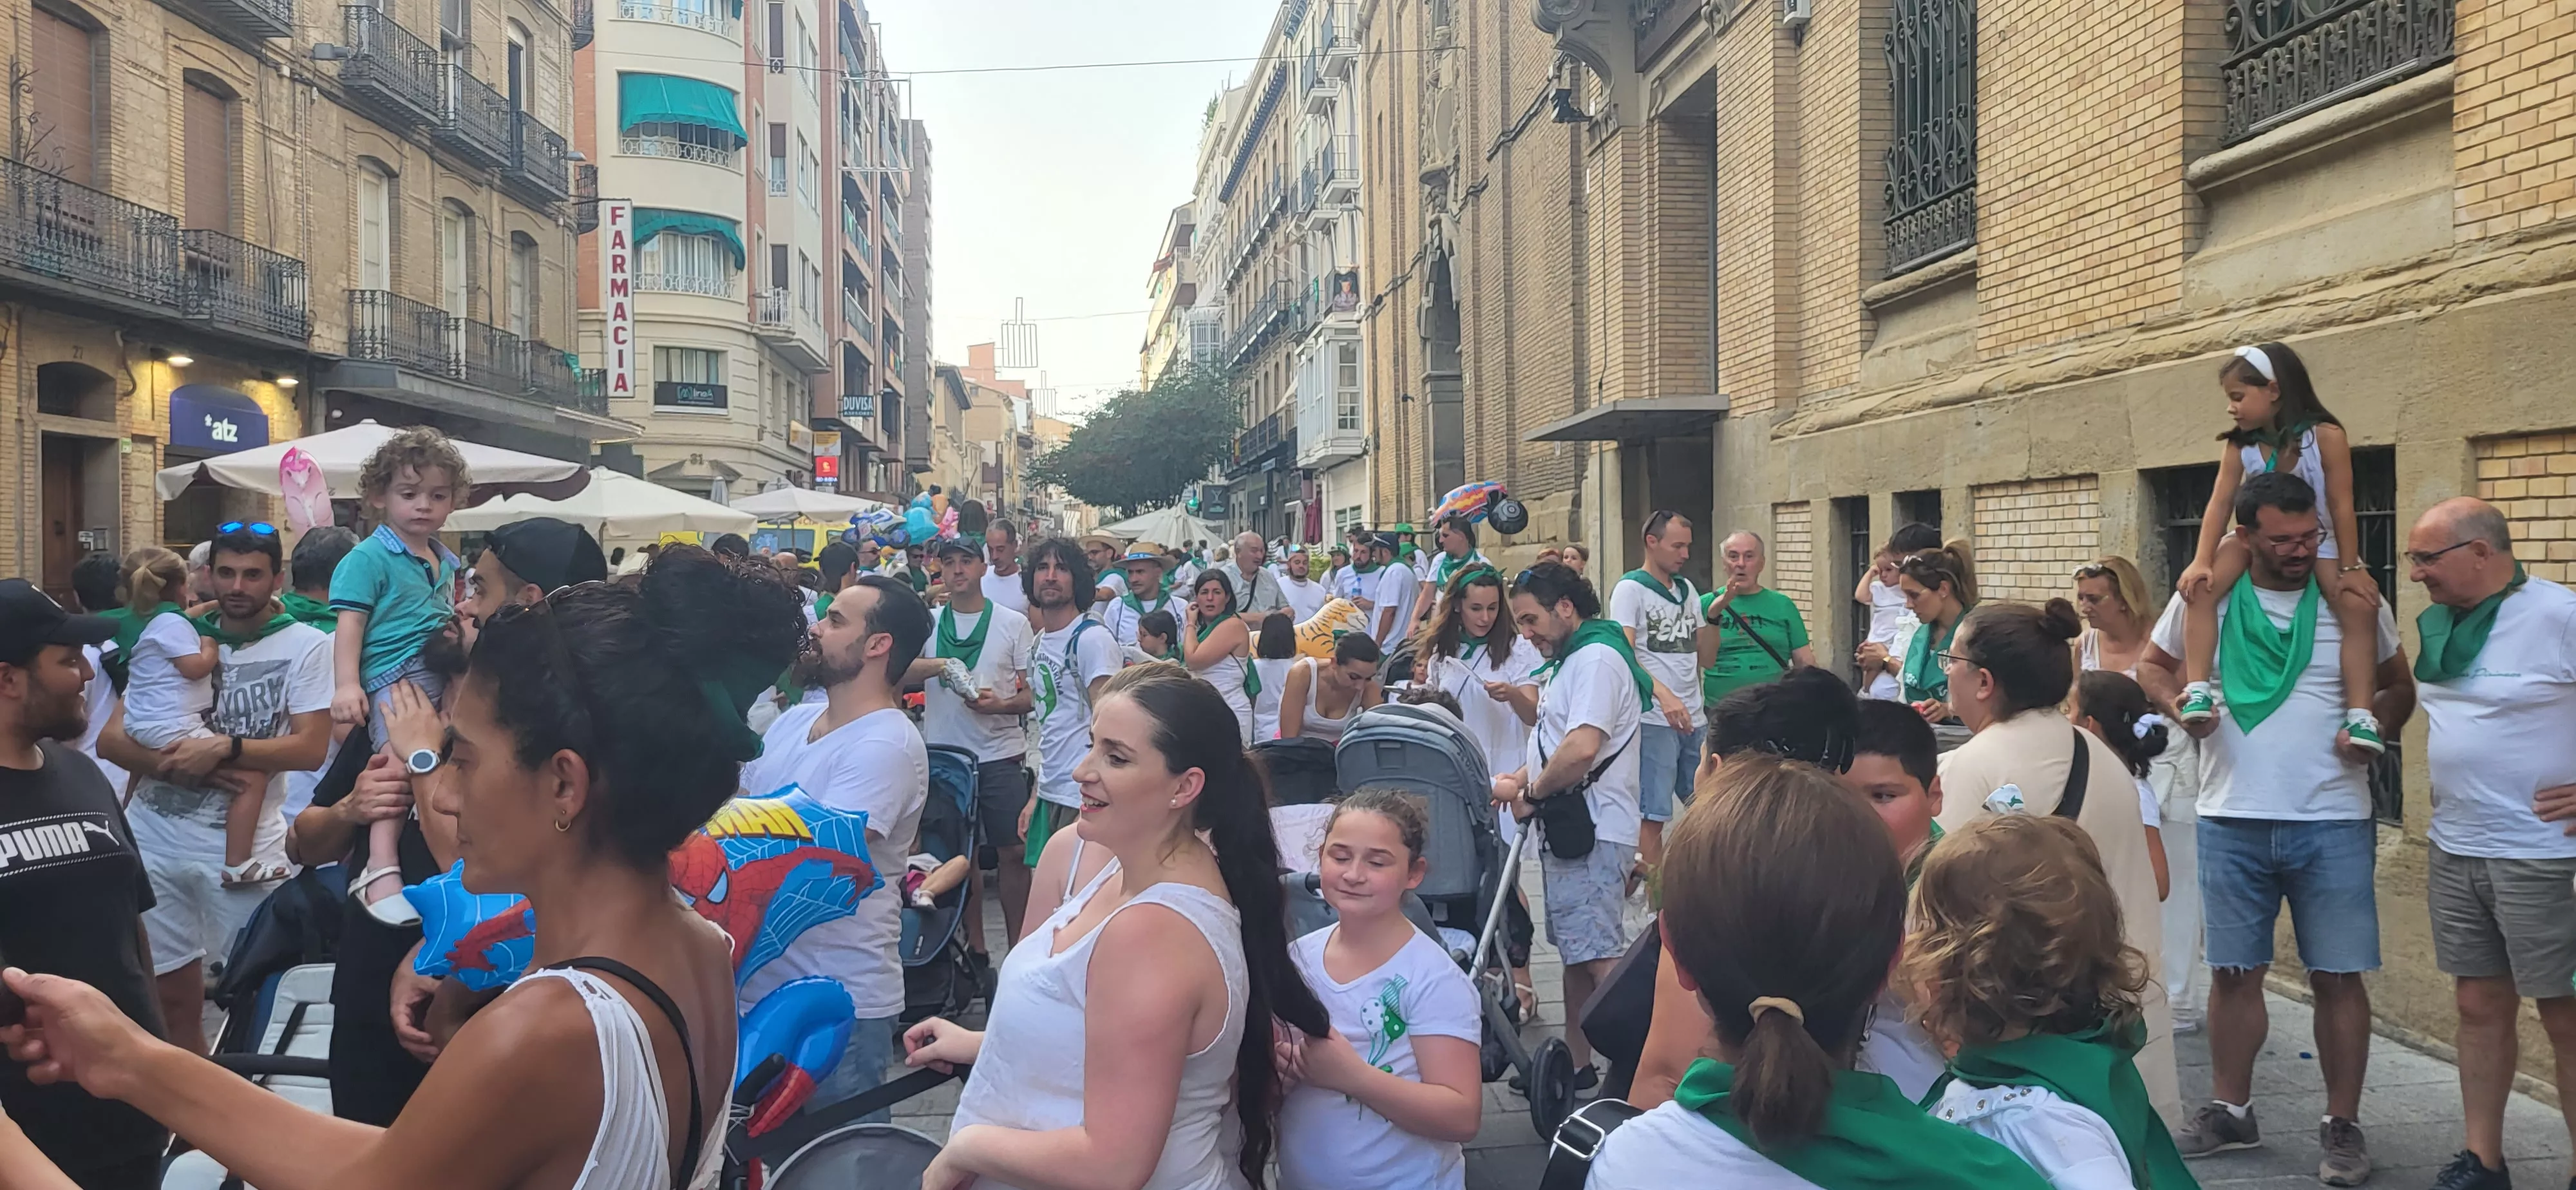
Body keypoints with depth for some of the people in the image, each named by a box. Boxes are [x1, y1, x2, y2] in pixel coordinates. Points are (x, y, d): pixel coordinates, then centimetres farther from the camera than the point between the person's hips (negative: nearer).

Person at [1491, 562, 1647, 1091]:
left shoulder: (1596, 658, -14)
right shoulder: (1569, 661, 20)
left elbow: (1581, 748, -26)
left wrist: (1531, 795, -12)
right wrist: (1522, 777, 11)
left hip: (1592, 832, -11)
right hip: (1572, 829, 11)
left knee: (1600, 958, -13)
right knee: (1576, 953, 16)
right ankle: (1576, 1064, 25)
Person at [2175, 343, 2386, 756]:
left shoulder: (2326, 437, -18)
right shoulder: (2238, 447, -8)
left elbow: (2341, 506, -16)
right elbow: (2220, 504, -12)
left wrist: (2351, 567, -16)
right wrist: (2201, 562, -23)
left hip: (2318, 543, -2)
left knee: (2359, 607, -25)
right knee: (2199, 588, -24)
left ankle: (2359, 715, -20)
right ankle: (2200, 689, -26)